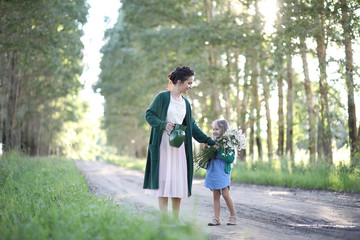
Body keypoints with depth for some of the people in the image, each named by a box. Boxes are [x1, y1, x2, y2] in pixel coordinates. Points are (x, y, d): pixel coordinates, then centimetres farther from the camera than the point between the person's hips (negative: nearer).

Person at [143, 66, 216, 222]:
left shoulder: (185, 103, 14)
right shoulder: (162, 97, -3)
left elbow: (192, 126, 17)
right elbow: (149, 115, -3)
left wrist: (209, 141, 14)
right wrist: (164, 124, -19)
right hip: (163, 143, -5)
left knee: (179, 180, 3)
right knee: (164, 179, -5)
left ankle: (176, 219, 9)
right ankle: (164, 219, 0)